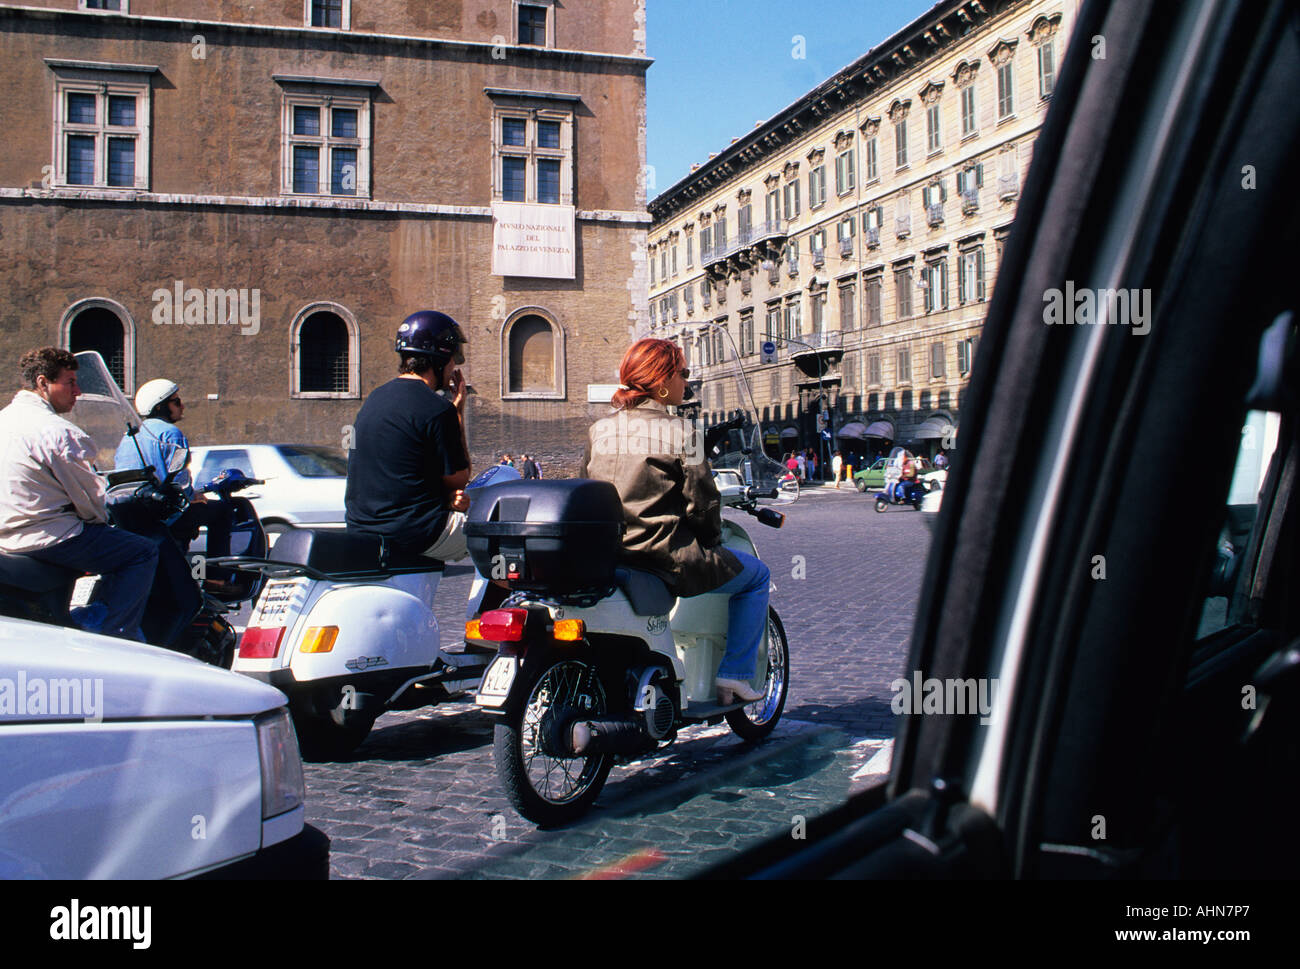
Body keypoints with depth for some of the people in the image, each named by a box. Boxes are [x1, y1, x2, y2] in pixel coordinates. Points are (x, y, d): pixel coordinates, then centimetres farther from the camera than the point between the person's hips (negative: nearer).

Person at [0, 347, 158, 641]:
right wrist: (102, 518, 9)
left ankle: (95, 619, 29)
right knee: (144, 553, -3)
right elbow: (88, 495, -12)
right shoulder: (58, 432, -19)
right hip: (49, 537, -10)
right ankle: (113, 637, -5)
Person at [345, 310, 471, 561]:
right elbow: (459, 478, -4)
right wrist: (459, 411, 0)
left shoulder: (375, 397, 11)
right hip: (412, 532, -8)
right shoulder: (437, 409, -14)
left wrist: (445, 495, 5)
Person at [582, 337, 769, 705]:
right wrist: (712, 543, 8)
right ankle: (734, 672, 13)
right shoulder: (680, 432, -11)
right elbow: (701, 502, -10)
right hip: (670, 558, -7)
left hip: (608, 561, 7)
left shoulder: (598, 430, 7)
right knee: (756, 574, 16)